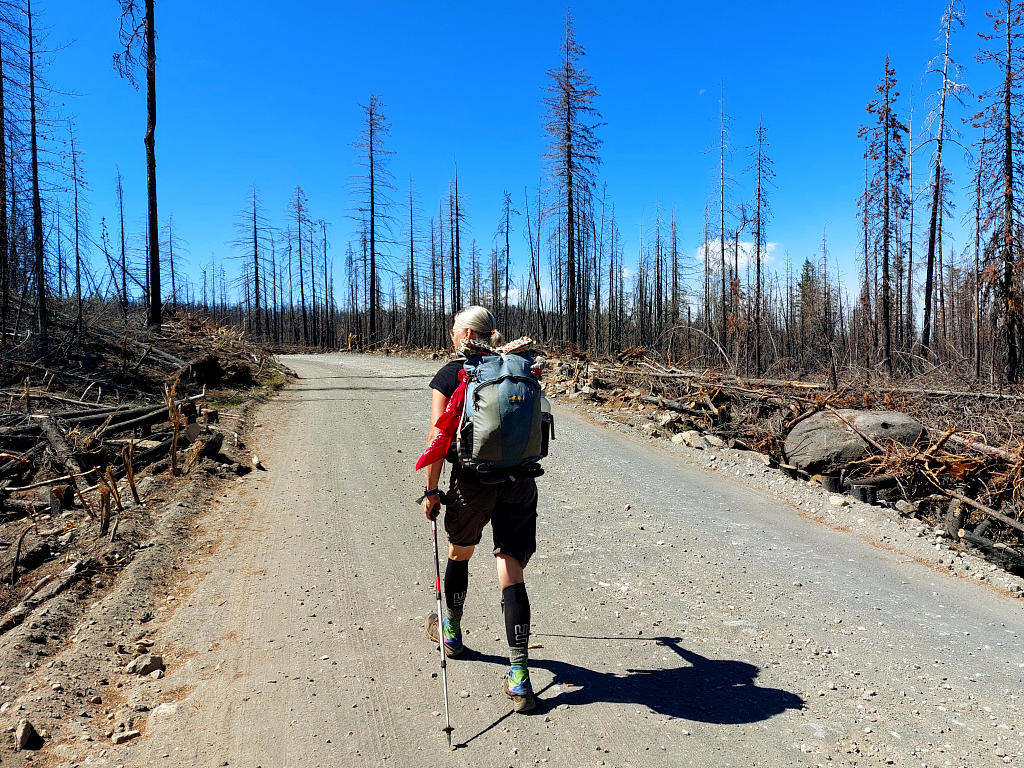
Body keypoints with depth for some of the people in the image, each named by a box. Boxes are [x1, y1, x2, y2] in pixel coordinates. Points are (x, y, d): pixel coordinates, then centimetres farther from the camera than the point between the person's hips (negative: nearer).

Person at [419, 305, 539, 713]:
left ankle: (451, 631, 46)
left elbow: (438, 440, -8)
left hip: (473, 481, -2)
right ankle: (519, 676, -1)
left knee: (459, 553, 24)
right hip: (520, 481, 3)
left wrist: (431, 490, 0)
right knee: (512, 573, 3)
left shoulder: (450, 375, -4)